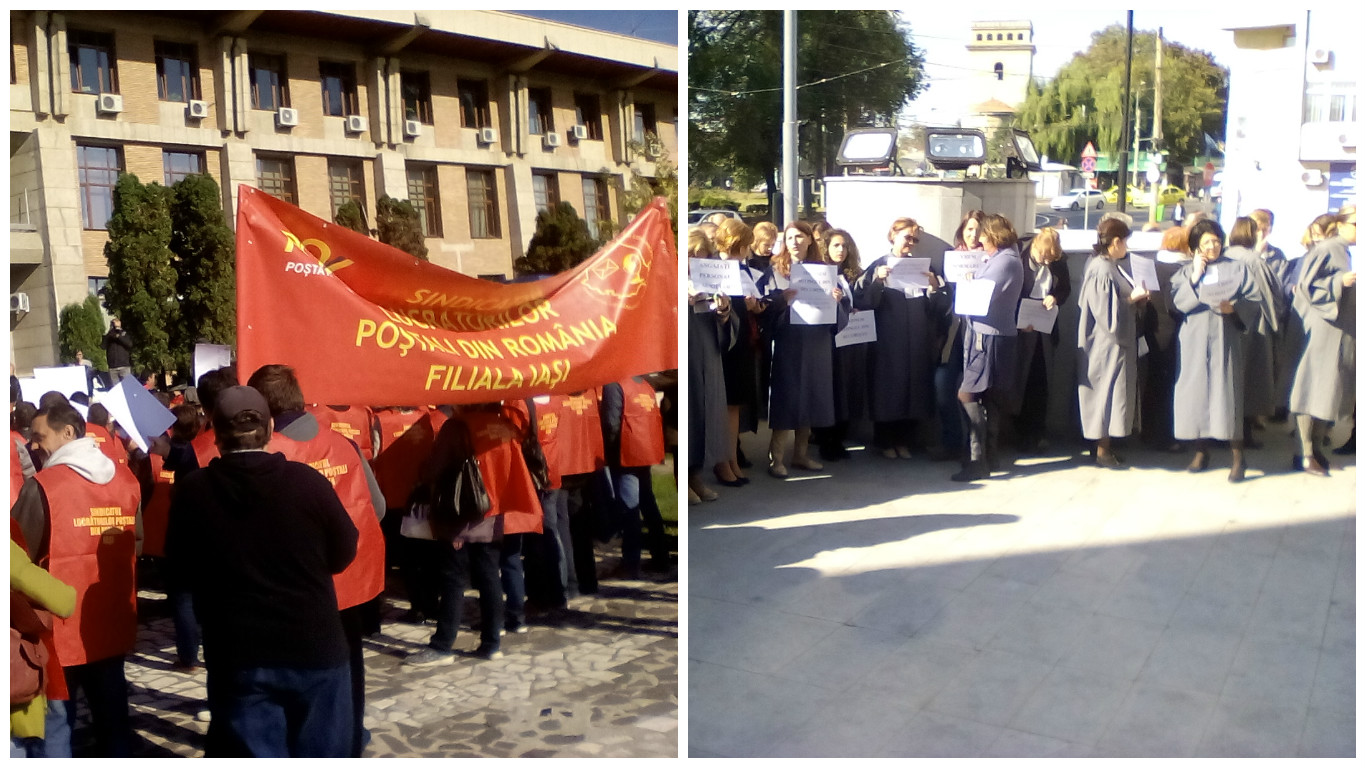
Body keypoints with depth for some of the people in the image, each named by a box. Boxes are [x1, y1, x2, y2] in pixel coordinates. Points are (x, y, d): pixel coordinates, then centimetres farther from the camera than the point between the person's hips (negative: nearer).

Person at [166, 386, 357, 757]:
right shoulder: (307, 481, -12)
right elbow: (343, 553, 1)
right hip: (314, 649, 0)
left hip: (236, 655, 1)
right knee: (321, 752, 15)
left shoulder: (192, 491, -8)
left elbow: (182, 568, 5)